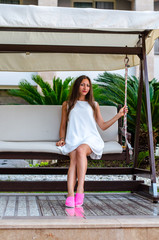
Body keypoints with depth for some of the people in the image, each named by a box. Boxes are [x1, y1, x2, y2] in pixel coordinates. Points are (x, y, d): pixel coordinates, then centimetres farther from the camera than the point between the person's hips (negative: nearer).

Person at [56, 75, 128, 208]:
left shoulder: (94, 105, 25)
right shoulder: (67, 105, 25)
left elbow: (103, 126, 20)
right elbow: (63, 125, 26)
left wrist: (119, 115, 13)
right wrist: (62, 139, 9)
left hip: (90, 138, 0)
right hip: (74, 139, 1)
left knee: (80, 150, -37)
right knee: (74, 157, -33)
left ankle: (80, 189, -46)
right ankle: (70, 194, -49)